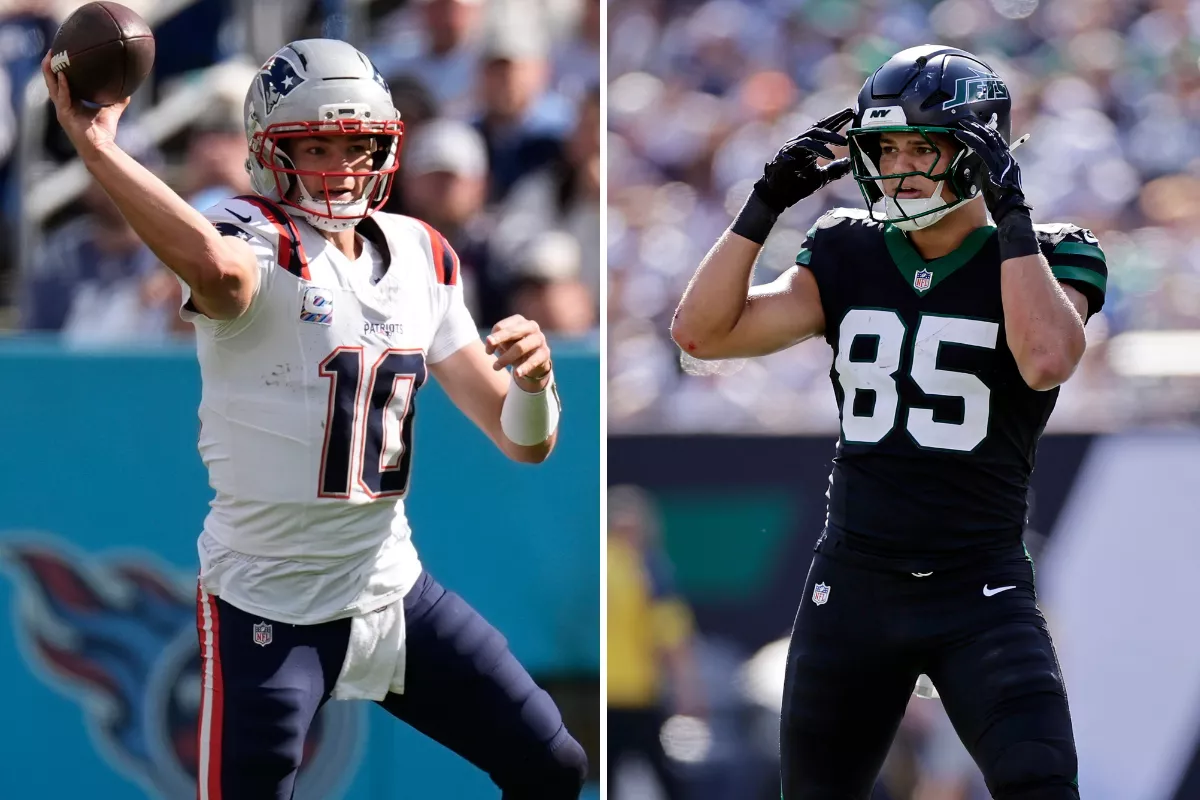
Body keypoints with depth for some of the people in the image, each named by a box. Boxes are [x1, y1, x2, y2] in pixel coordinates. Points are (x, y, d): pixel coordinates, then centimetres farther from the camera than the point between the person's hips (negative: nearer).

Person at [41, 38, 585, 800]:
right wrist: (96, 143, -46)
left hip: (393, 587, 6)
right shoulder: (256, 240, -14)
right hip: (269, 611, -6)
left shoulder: (421, 257, 6)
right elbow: (215, 268, -43)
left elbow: (523, 439, 4)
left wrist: (532, 379, -17)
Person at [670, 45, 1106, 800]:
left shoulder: (1042, 258, -3)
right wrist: (767, 204, -7)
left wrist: (1012, 213, -23)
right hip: (851, 587, 4)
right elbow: (702, 332, 0)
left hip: (980, 595, -4)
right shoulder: (852, 257, 6)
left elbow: (1046, 360, -25)